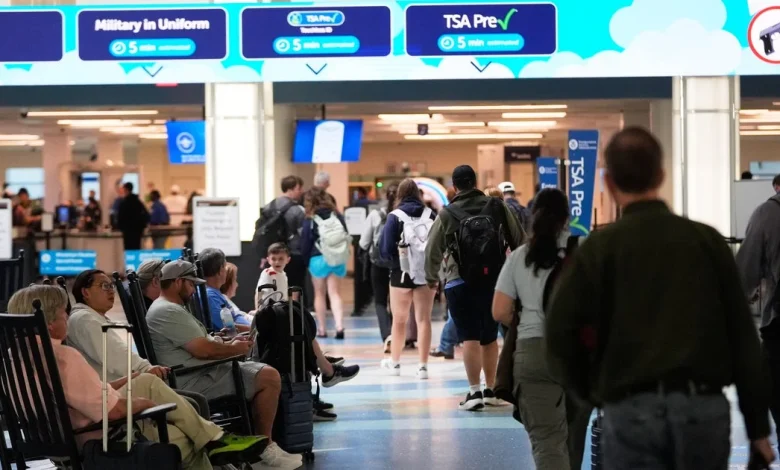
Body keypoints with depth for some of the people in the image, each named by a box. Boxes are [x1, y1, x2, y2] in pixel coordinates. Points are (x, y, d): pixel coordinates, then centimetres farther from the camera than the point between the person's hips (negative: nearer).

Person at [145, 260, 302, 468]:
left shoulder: (169, 308, 19)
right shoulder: (168, 311, -17)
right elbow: (202, 349, -23)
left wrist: (229, 344, 8)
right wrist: (234, 349, -6)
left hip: (198, 374, 12)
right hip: (195, 381, -12)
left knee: (266, 372, 18)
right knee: (269, 378, -16)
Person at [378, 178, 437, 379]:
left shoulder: (395, 217, -9)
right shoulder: (431, 215, -3)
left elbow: (385, 249, -10)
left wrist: (395, 260, 8)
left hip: (402, 274, -1)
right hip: (427, 273, 2)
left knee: (399, 320, 13)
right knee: (423, 319, 9)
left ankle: (394, 362, 26)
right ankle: (422, 366, 6)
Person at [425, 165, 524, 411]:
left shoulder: (447, 214, -2)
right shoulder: (497, 207, 3)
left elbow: (433, 250, 0)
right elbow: (519, 240, 4)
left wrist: (432, 277, 15)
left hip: (460, 282, -3)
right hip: (494, 280, 3)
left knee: (470, 338, -4)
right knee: (490, 337, 15)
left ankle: (475, 391, -11)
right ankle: (490, 390, 25)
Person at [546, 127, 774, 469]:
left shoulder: (599, 248, -1)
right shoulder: (708, 240, 5)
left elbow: (560, 335, -5)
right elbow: (743, 337, 5)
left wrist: (592, 391, 13)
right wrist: (757, 425, 10)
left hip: (631, 411, -2)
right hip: (704, 406, 2)